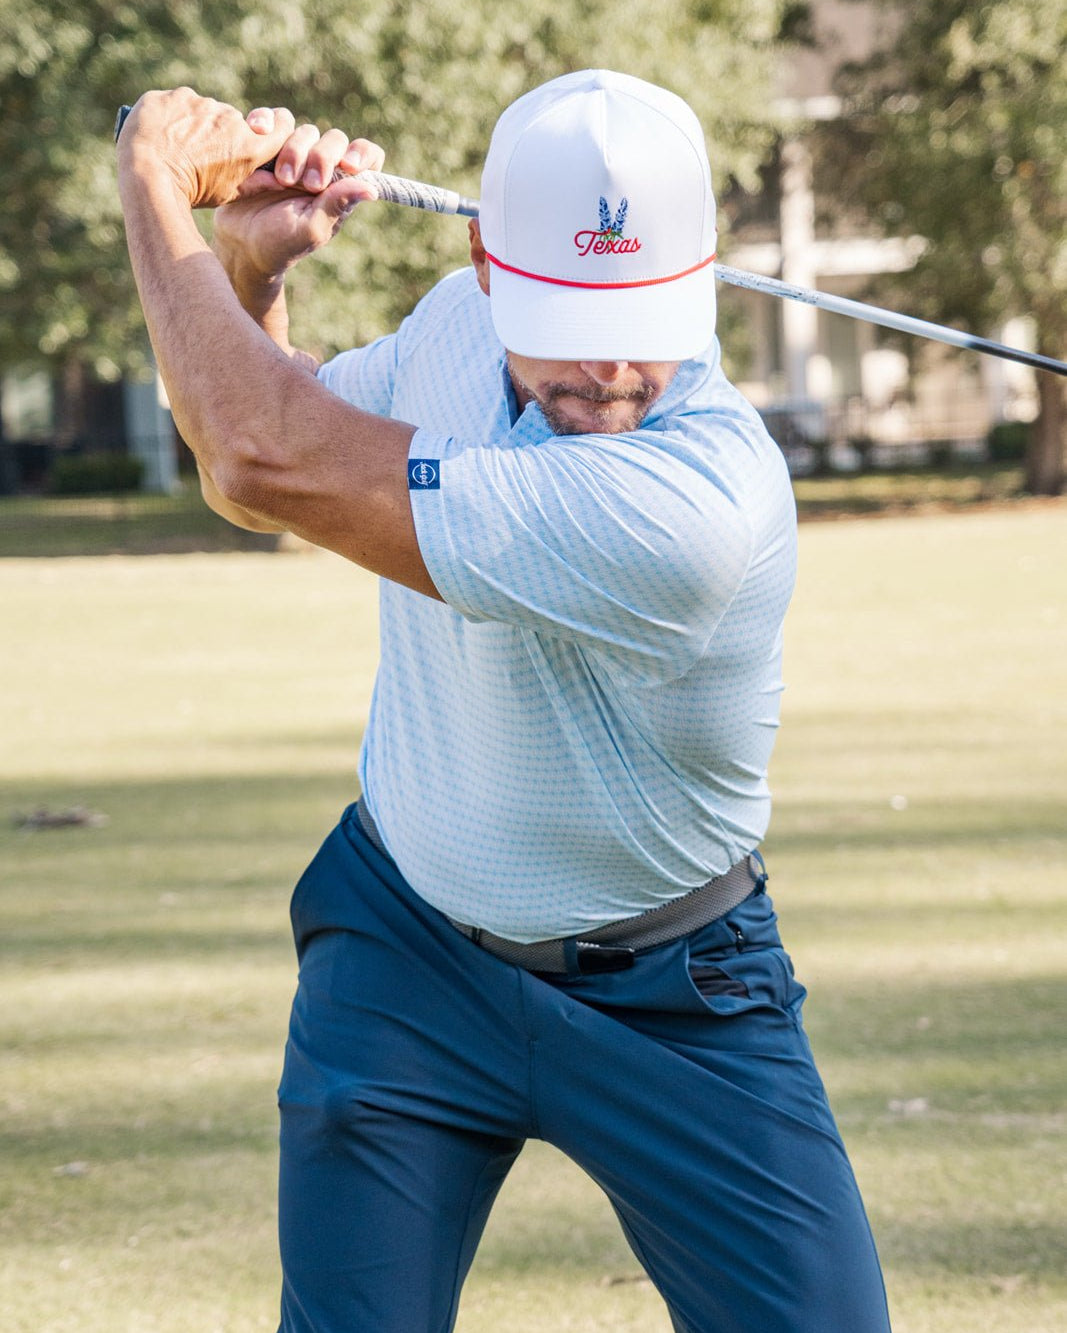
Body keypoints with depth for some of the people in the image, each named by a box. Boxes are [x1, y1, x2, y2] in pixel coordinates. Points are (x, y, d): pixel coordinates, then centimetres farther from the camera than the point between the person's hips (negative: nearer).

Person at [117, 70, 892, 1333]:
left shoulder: (703, 496, -34)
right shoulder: (457, 324, -9)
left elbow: (272, 469, -32)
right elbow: (239, 454, 12)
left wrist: (157, 182, -19)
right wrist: (248, 264, -8)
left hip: (673, 1001, -4)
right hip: (404, 949, 4)